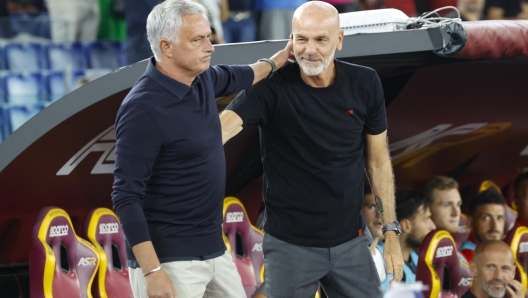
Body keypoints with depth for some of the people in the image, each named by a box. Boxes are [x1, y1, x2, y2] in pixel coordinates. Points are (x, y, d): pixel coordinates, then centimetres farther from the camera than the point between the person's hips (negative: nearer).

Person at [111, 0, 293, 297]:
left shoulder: (202, 80, 4)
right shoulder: (144, 109, -20)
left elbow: (233, 77, 31)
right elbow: (126, 197, -21)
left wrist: (279, 59, 41)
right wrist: (152, 272, -25)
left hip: (214, 250, 8)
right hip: (169, 260, -8)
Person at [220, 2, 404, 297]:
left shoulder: (365, 84, -4)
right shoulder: (271, 87, -14)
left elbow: (378, 160, 6)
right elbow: (225, 126, -31)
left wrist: (391, 231, 4)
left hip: (350, 241, 3)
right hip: (289, 243, -3)